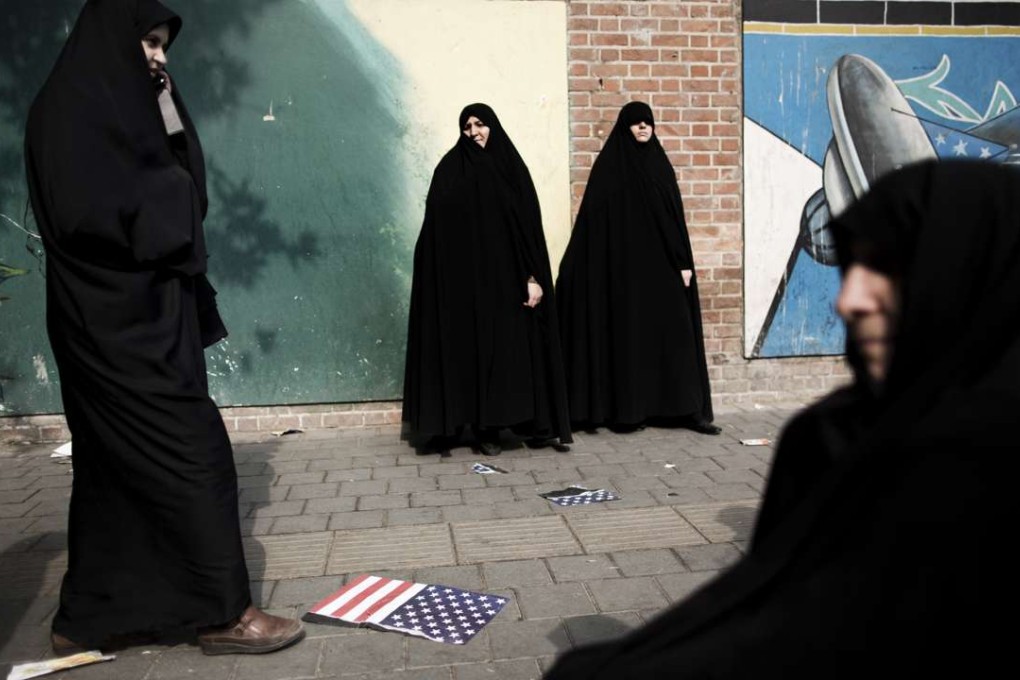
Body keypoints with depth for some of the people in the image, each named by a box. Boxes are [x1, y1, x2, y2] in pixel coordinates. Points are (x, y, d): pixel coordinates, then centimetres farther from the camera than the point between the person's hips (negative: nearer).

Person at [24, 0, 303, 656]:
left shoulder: (119, 105, 18)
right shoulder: (69, 109, -11)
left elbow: (185, 191, 13)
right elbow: (86, 211, -22)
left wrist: (168, 112, 4)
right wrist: (167, 190, -9)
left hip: (141, 313, 10)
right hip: (118, 322, -10)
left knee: (116, 466, 13)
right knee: (193, 456, -7)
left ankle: (88, 618, 24)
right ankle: (224, 612, 4)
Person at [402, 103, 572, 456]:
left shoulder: (512, 166, 8)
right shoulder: (451, 168, 4)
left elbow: (530, 224, 2)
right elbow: (437, 226, -2)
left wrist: (533, 276, -6)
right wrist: (441, 277, -12)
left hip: (508, 275, 2)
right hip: (467, 276, -2)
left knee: (519, 345, 3)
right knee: (479, 347, 0)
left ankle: (536, 423, 10)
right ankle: (485, 428, 6)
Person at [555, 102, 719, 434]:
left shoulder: (660, 164, 12)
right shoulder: (609, 165, -1)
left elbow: (675, 216, 10)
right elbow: (595, 220, -6)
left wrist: (684, 262, 3)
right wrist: (587, 267, -13)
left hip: (662, 264, 4)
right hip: (624, 265, -4)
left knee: (674, 331, 2)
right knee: (628, 334, -2)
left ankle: (686, 408, 7)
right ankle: (626, 410, 7)